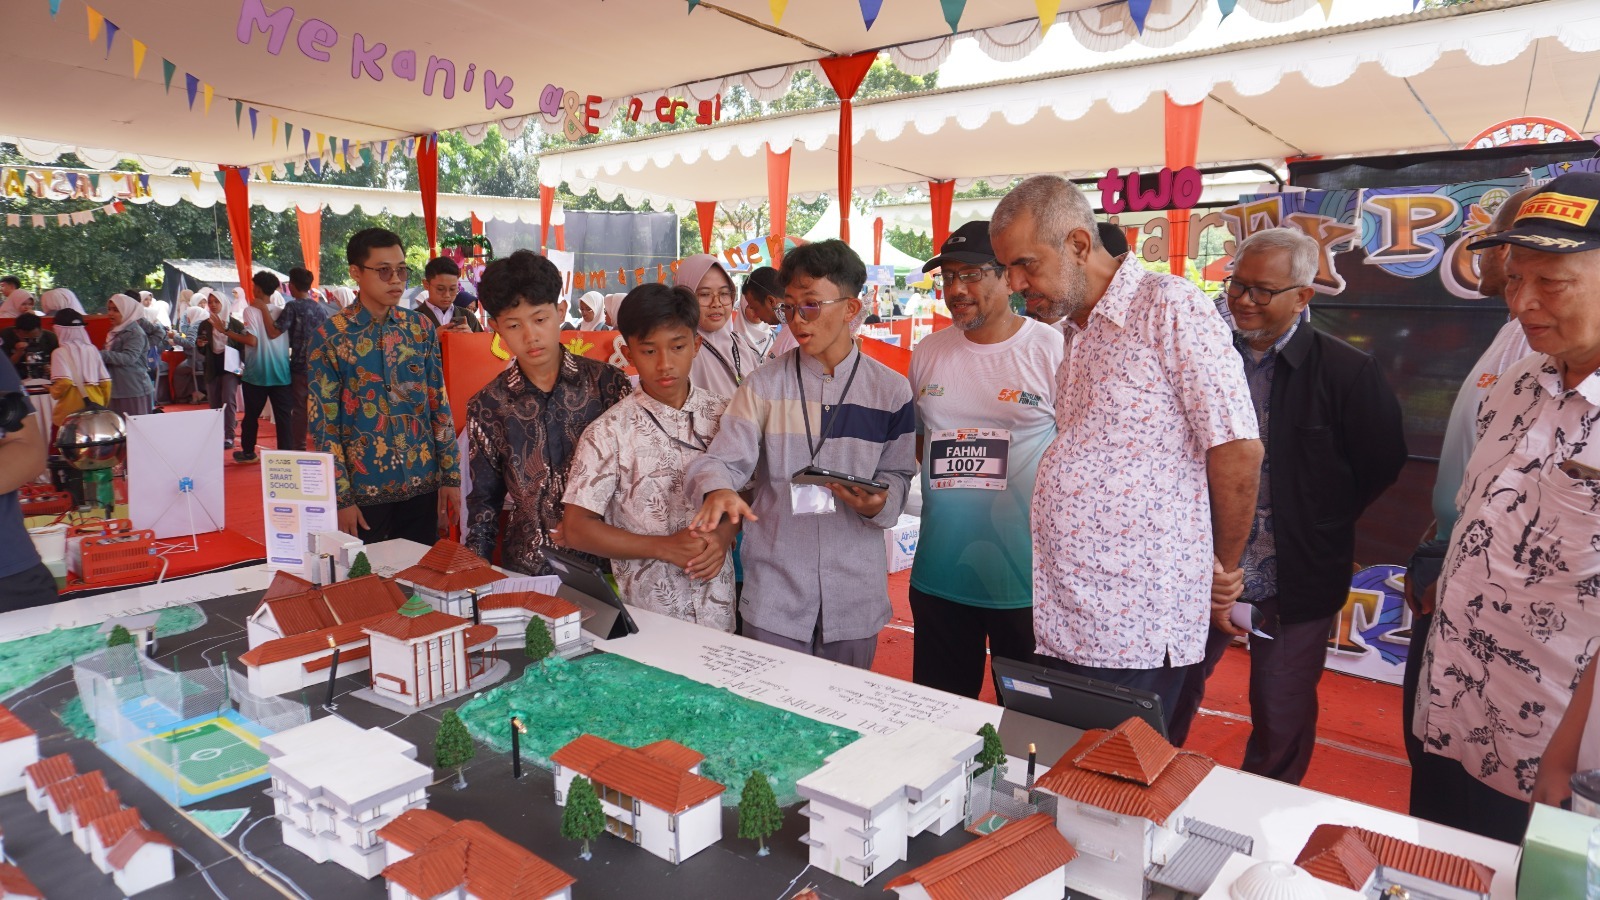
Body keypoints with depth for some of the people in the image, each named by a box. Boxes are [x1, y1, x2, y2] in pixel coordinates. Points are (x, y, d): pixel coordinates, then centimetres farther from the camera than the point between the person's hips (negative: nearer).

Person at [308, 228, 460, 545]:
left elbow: (440, 404, 6)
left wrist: (451, 475, 3)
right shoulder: (330, 337, -7)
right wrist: (341, 497, -10)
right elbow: (322, 423, -7)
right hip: (363, 488, -3)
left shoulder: (421, 328, 4)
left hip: (422, 484, 3)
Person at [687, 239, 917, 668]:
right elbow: (725, 457, -8)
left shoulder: (890, 390, 1)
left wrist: (877, 503, -15)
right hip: (774, 589, 0)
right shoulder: (764, 385, 0)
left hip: (855, 592, 1)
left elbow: (898, 475, 6)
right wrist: (718, 490, -30)